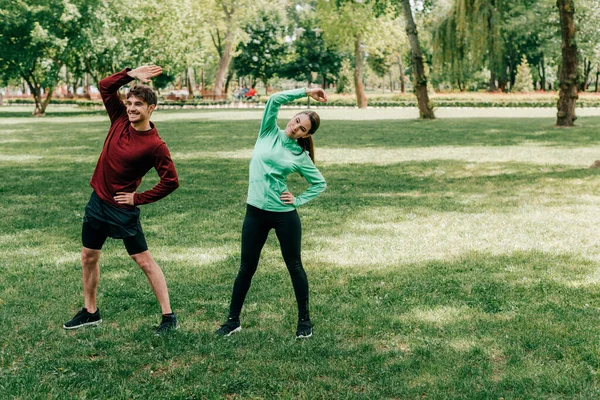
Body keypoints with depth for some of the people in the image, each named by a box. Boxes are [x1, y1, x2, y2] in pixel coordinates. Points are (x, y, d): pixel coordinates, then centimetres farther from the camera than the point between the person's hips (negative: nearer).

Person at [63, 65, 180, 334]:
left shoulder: (155, 145, -19)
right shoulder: (120, 119, -2)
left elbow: (171, 181, -17)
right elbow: (105, 86, 4)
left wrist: (139, 198, -13)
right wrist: (131, 74, -10)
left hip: (122, 209, -7)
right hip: (97, 201, 7)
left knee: (144, 261, -2)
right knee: (88, 257, 15)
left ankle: (168, 317, 5)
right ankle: (90, 312, 31)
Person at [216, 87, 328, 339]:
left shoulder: (300, 156, -1)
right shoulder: (269, 133, 3)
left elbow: (320, 184, 8)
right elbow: (275, 100, -8)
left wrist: (299, 200, -3)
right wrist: (305, 92, -9)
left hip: (285, 214, -2)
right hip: (256, 213, 2)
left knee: (294, 266, 7)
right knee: (247, 267, 9)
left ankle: (304, 320, 21)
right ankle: (233, 320, 20)